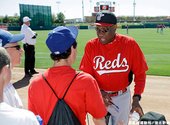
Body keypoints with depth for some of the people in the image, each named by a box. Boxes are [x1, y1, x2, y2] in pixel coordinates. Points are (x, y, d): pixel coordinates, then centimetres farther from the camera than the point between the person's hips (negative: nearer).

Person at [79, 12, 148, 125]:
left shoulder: (130, 44, -14)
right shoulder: (91, 45, -11)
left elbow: (140, 73, -9)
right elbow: (86, 75, -7)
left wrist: (136, 98, -20)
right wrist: (99, 92, -22)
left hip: (122, 96, 0)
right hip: (98, 95, 1)